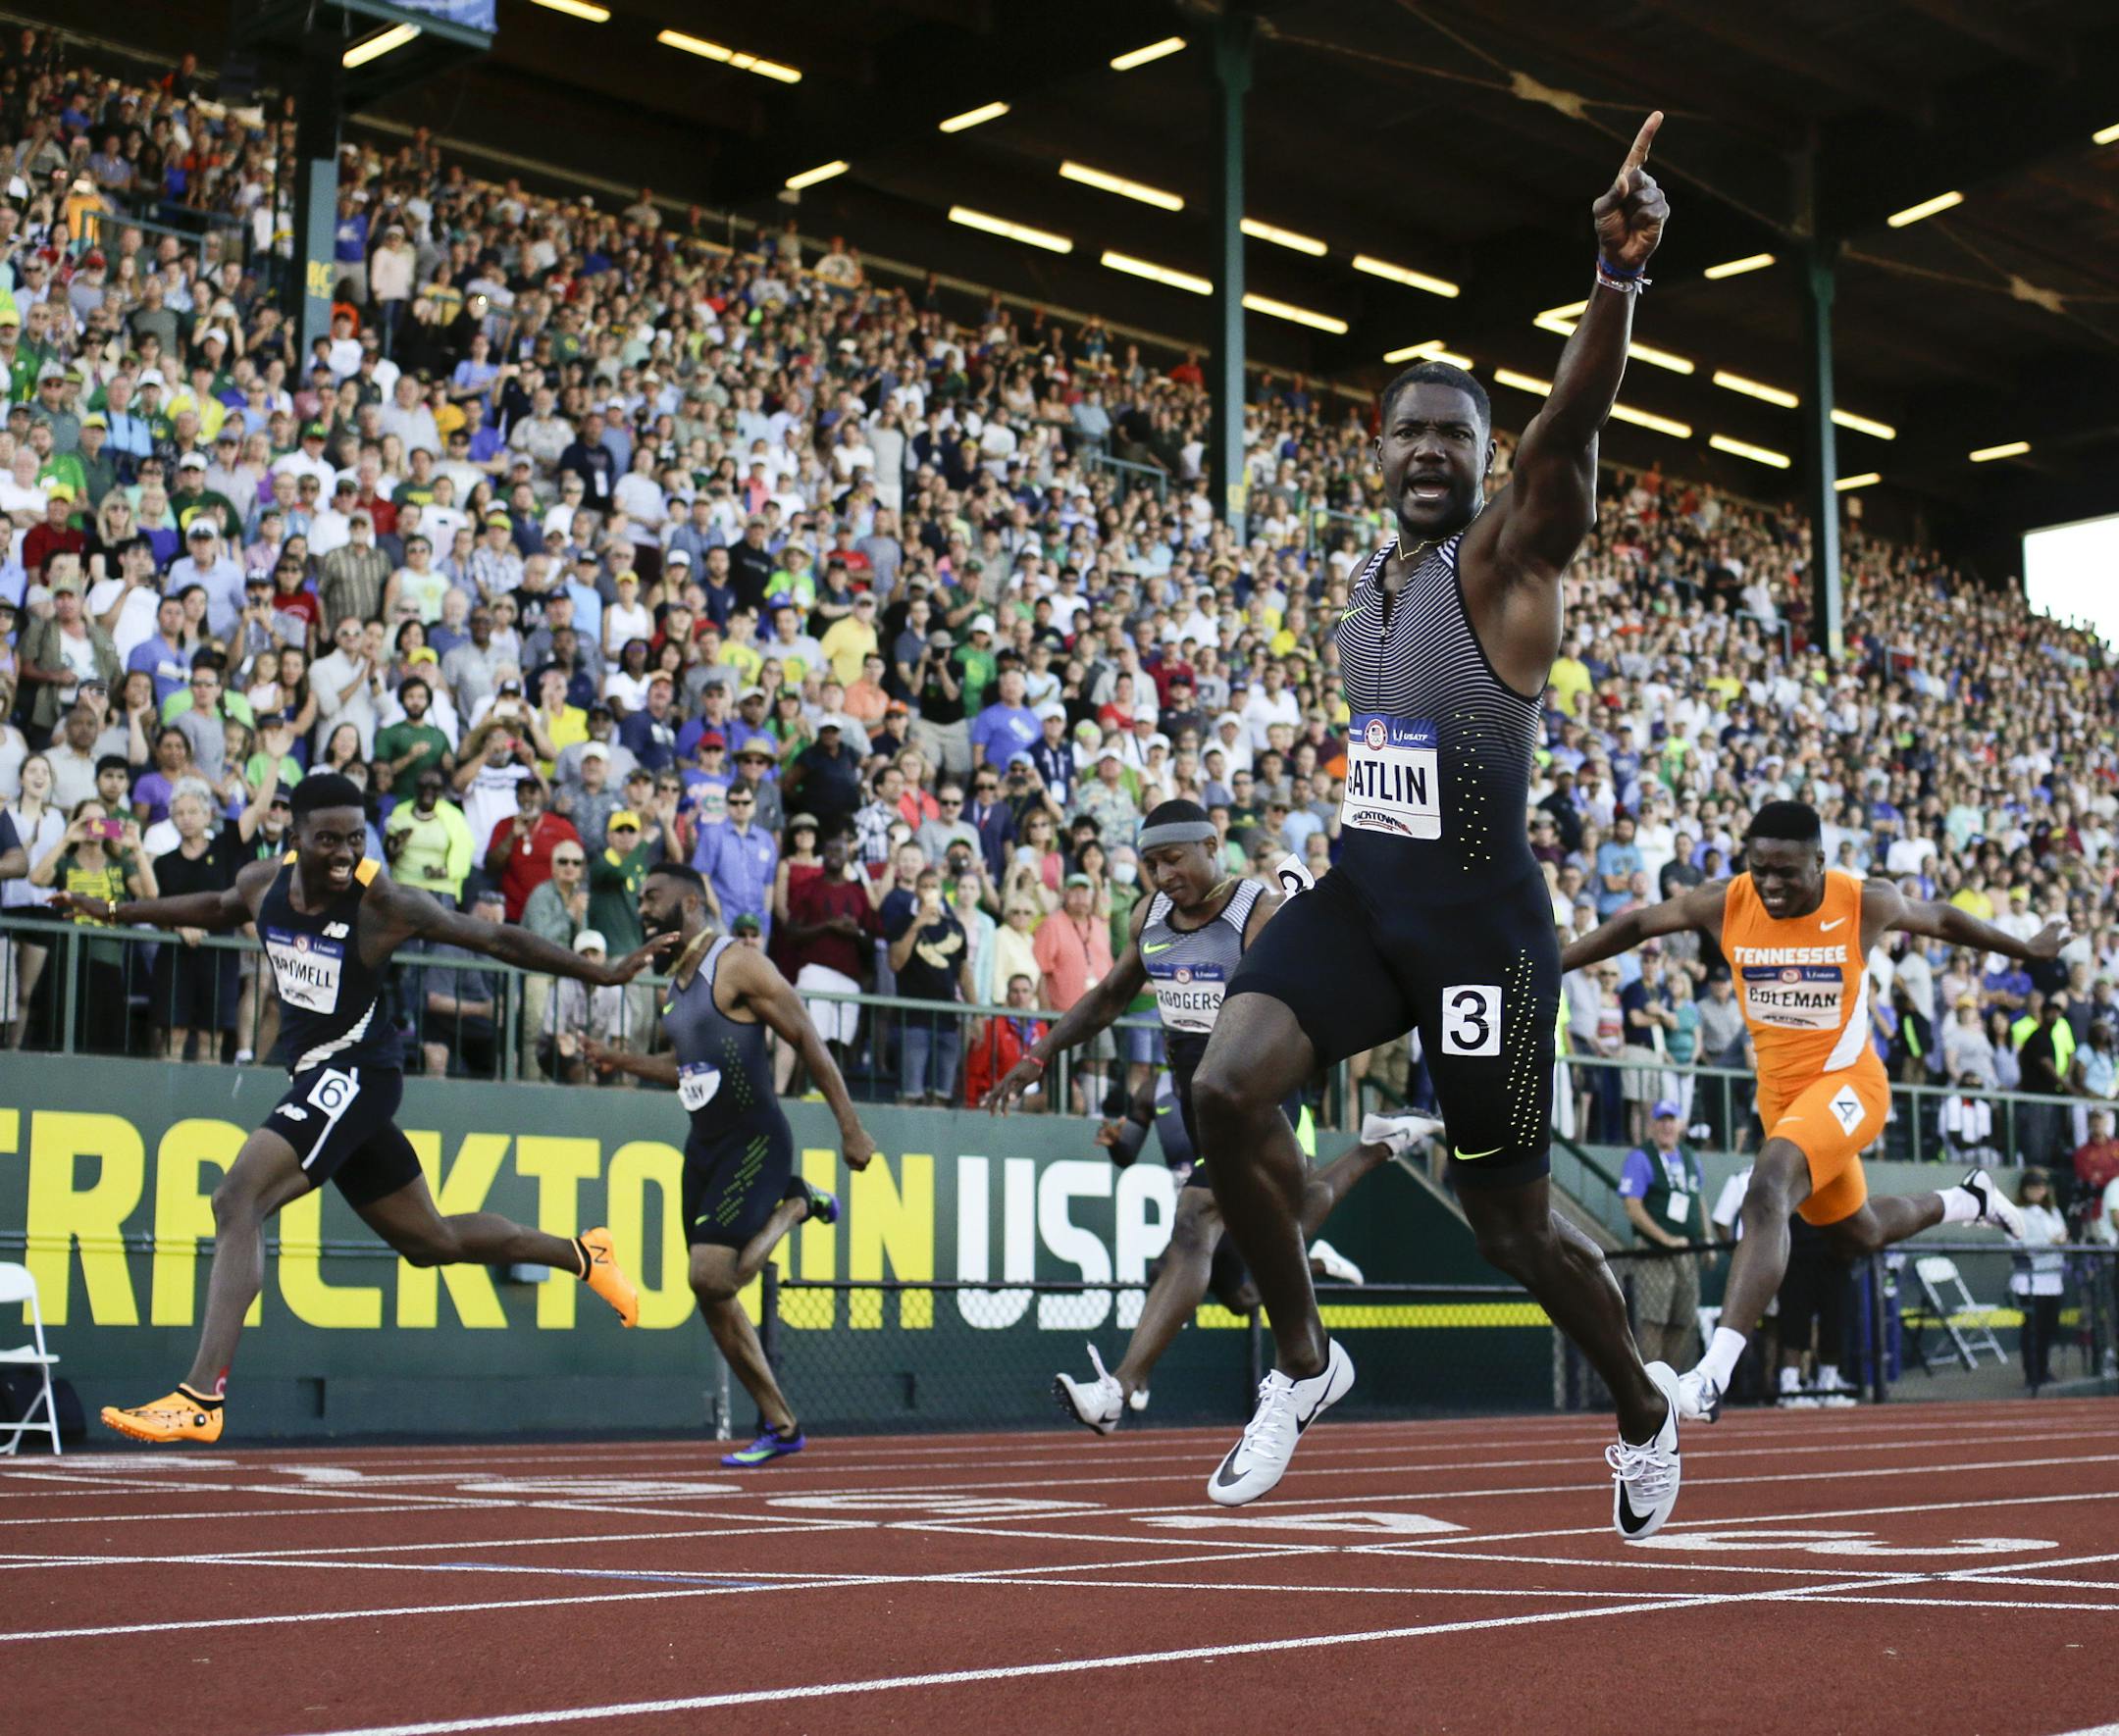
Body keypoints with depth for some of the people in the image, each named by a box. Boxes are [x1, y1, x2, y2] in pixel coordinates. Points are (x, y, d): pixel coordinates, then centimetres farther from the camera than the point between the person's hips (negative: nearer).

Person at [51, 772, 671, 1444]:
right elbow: (218, 909, 25)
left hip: (356, 1071, -8)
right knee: (430, 1240, 20)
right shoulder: (264, 882, 0)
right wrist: (115, 910, 28)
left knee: (236, 1201, -22)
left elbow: (499, 940, -9)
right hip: (315, 1074, 8)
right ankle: (582, 1254, 40)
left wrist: (605, 973, -7)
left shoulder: (384, 902, -17)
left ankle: (201, 1398, -25)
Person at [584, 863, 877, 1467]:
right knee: (710, 1293, 6)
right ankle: (780, 1427, 16)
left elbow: (808, 1041, -14)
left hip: (755, 1140, -9)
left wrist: (851, 1128, -16)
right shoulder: (673, 984, 13)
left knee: (712, 1277, -21)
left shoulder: (738, 964, -13)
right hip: (704, 1144, 9)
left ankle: (794, 1207, 6)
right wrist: (619, 1061, 14)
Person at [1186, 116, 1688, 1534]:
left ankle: (1645, 1406, 32)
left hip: (1481, 918, -6)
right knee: (1229, 1087, -19)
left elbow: (1574, 424, -28)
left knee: (1510, 1218, 3)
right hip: (1361, 895, 6)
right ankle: (1304, 1360, 2)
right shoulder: (1365, 587, 12)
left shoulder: (1510, 557, -9)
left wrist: (1618, 276, -43)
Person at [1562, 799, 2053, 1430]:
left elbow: (1942, 919, 5)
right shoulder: (1723, 904, -10)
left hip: (1847, 1082, -5)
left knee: (1767, 1190, -31)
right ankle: (1967, 1201, 55)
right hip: (1779, 1090, 5)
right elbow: (1635, 925, 0)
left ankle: (1714, 1373, -38)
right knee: (1856, 1235, 23)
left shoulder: (1867, 904, -14)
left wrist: (2029, 949, 20)